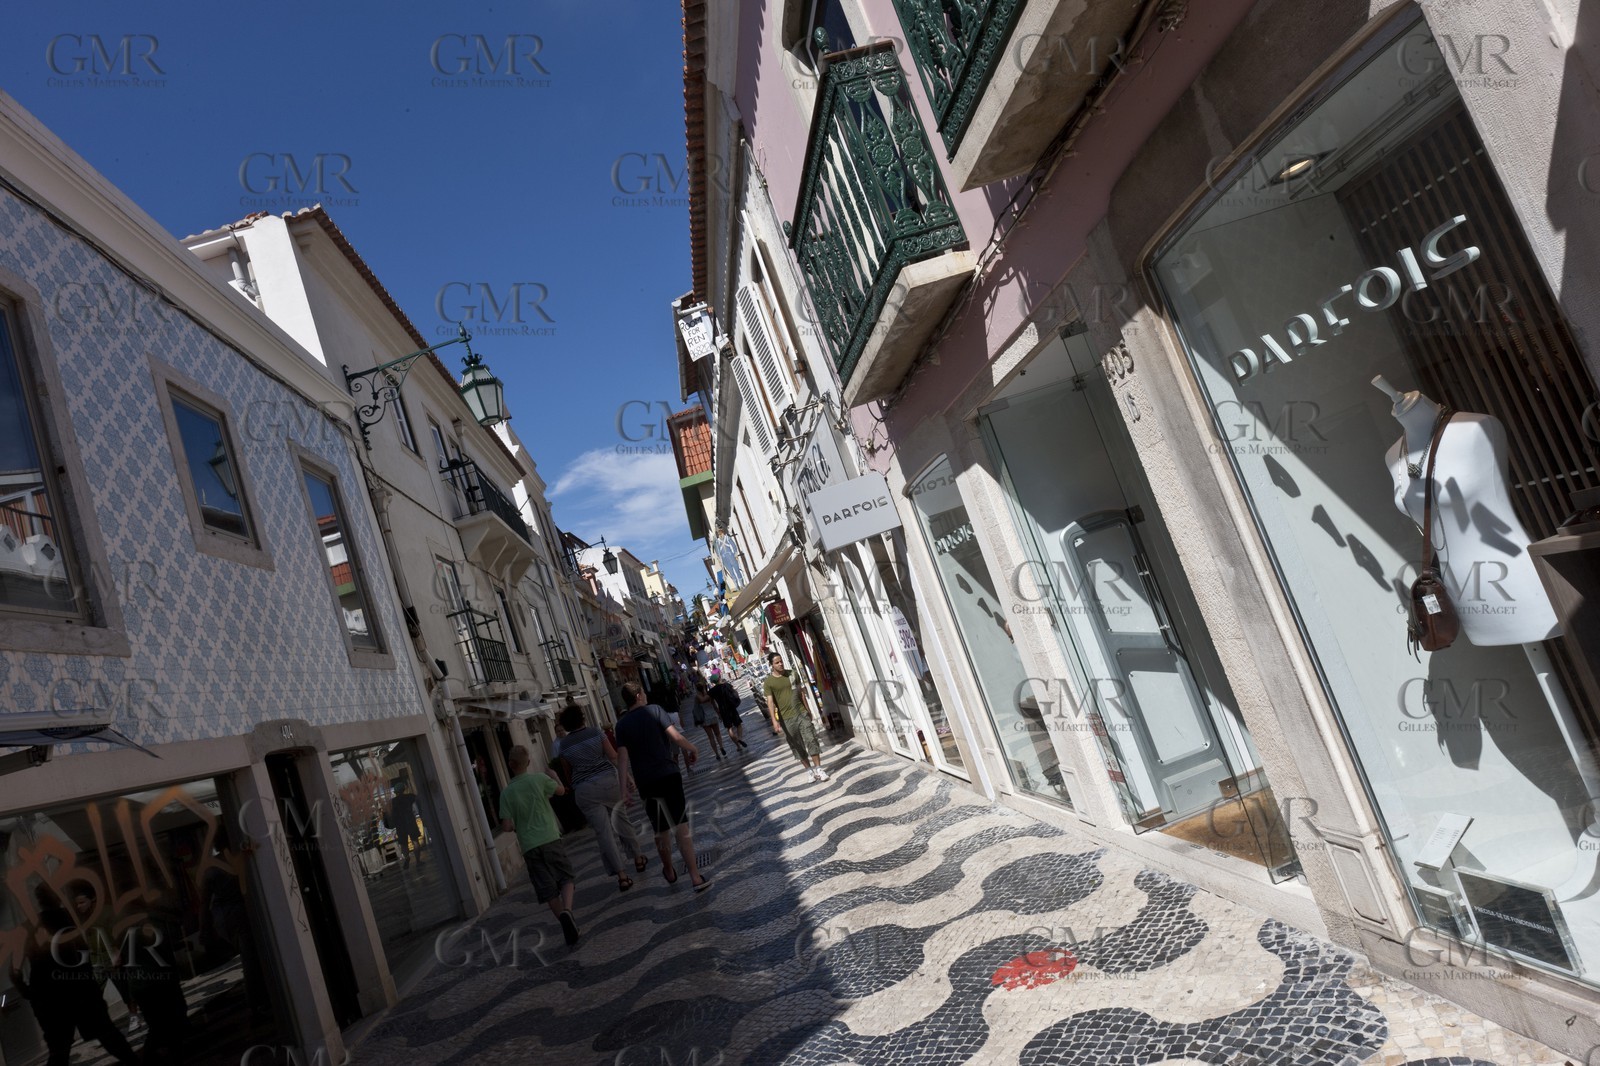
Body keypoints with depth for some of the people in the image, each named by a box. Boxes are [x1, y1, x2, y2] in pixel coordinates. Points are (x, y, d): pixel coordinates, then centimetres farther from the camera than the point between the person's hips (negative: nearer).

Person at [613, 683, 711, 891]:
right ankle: (696, 878, -10)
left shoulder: (621, 724, 6)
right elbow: (676, 736, -10)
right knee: (681, 828, -5)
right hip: (669, 775, -3)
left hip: (646, 782, 3)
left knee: (661, 831, 18)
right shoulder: (654, 710, 0)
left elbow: (622, 757, -3)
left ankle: (669, 872, 36)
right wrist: (692, 749, 6)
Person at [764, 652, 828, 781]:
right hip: (786, 719, -2)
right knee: (797, 746, 5)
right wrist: (774, 721, -23)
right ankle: (810, 770, 16)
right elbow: (770, 702, -14)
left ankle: (819, 769, 3)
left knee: (811, 740, -4)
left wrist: (807, 709, 16)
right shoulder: (768, 682, -6)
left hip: (801, 713, 2)